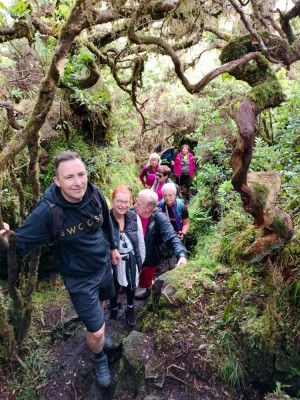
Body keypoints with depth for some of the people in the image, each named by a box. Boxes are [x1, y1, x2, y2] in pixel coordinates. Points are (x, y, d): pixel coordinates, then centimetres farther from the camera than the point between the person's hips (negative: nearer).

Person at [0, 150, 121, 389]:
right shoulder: (48, 212, -32)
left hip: (104, 265, 5)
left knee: (101, 304, 31)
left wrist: (113, 247, 12)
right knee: (96, 332, 5)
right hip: (79, 278, -4)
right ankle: (100, 360, 42)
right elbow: (20, 244, -25)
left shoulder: (95, 194, -19)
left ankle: (100, 332, 66)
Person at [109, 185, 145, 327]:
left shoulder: (134, 217, -14)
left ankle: (130, 309, 54)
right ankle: (113, 310, 53)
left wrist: (141, 260, 2)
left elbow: (141, 240, -3)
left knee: (131, 285, 25)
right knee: (114, 287, 23)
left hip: (132, 260, 3)